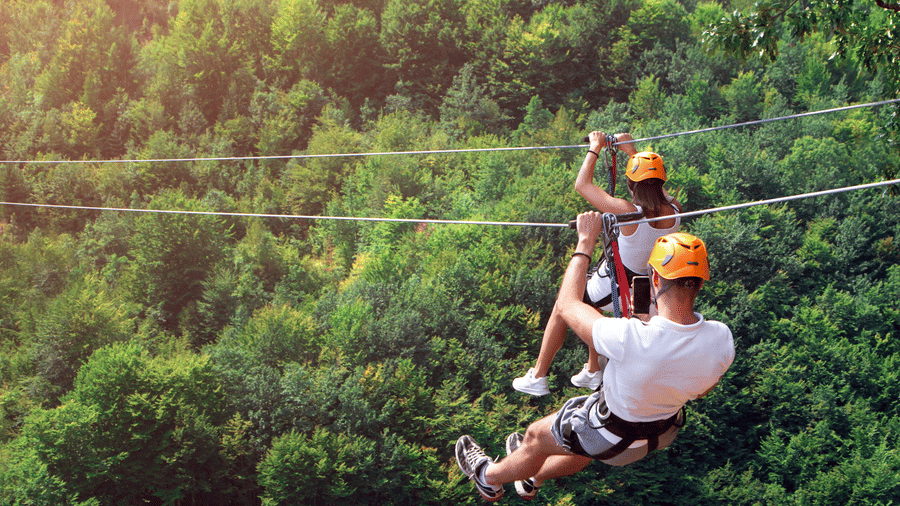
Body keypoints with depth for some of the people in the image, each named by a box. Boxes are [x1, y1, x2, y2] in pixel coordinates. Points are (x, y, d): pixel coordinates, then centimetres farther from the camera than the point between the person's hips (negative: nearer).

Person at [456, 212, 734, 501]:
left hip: (616, 437, -5)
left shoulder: (630, 340, -43)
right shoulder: (721, 340, -28)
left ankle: (489, 477, 53)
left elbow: (567, 305, -23)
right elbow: (703, 390, -4)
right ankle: (532, 478, 63)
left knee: (537, 437, 24)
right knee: (585, 448, 35)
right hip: (666, 431, 5)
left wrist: (586, 242, -13)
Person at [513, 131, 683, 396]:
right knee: (589, 307, 35)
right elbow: (655, 187, 11)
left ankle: (538, 378, 28)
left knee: (561, 310, 20)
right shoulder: (674, 212, -14)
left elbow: (582, 185, -21)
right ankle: (593, 371, 43)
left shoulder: (628, 212, -31)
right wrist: (631, 151, 16)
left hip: (612, 288, -6)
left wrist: (595, 147, -9)